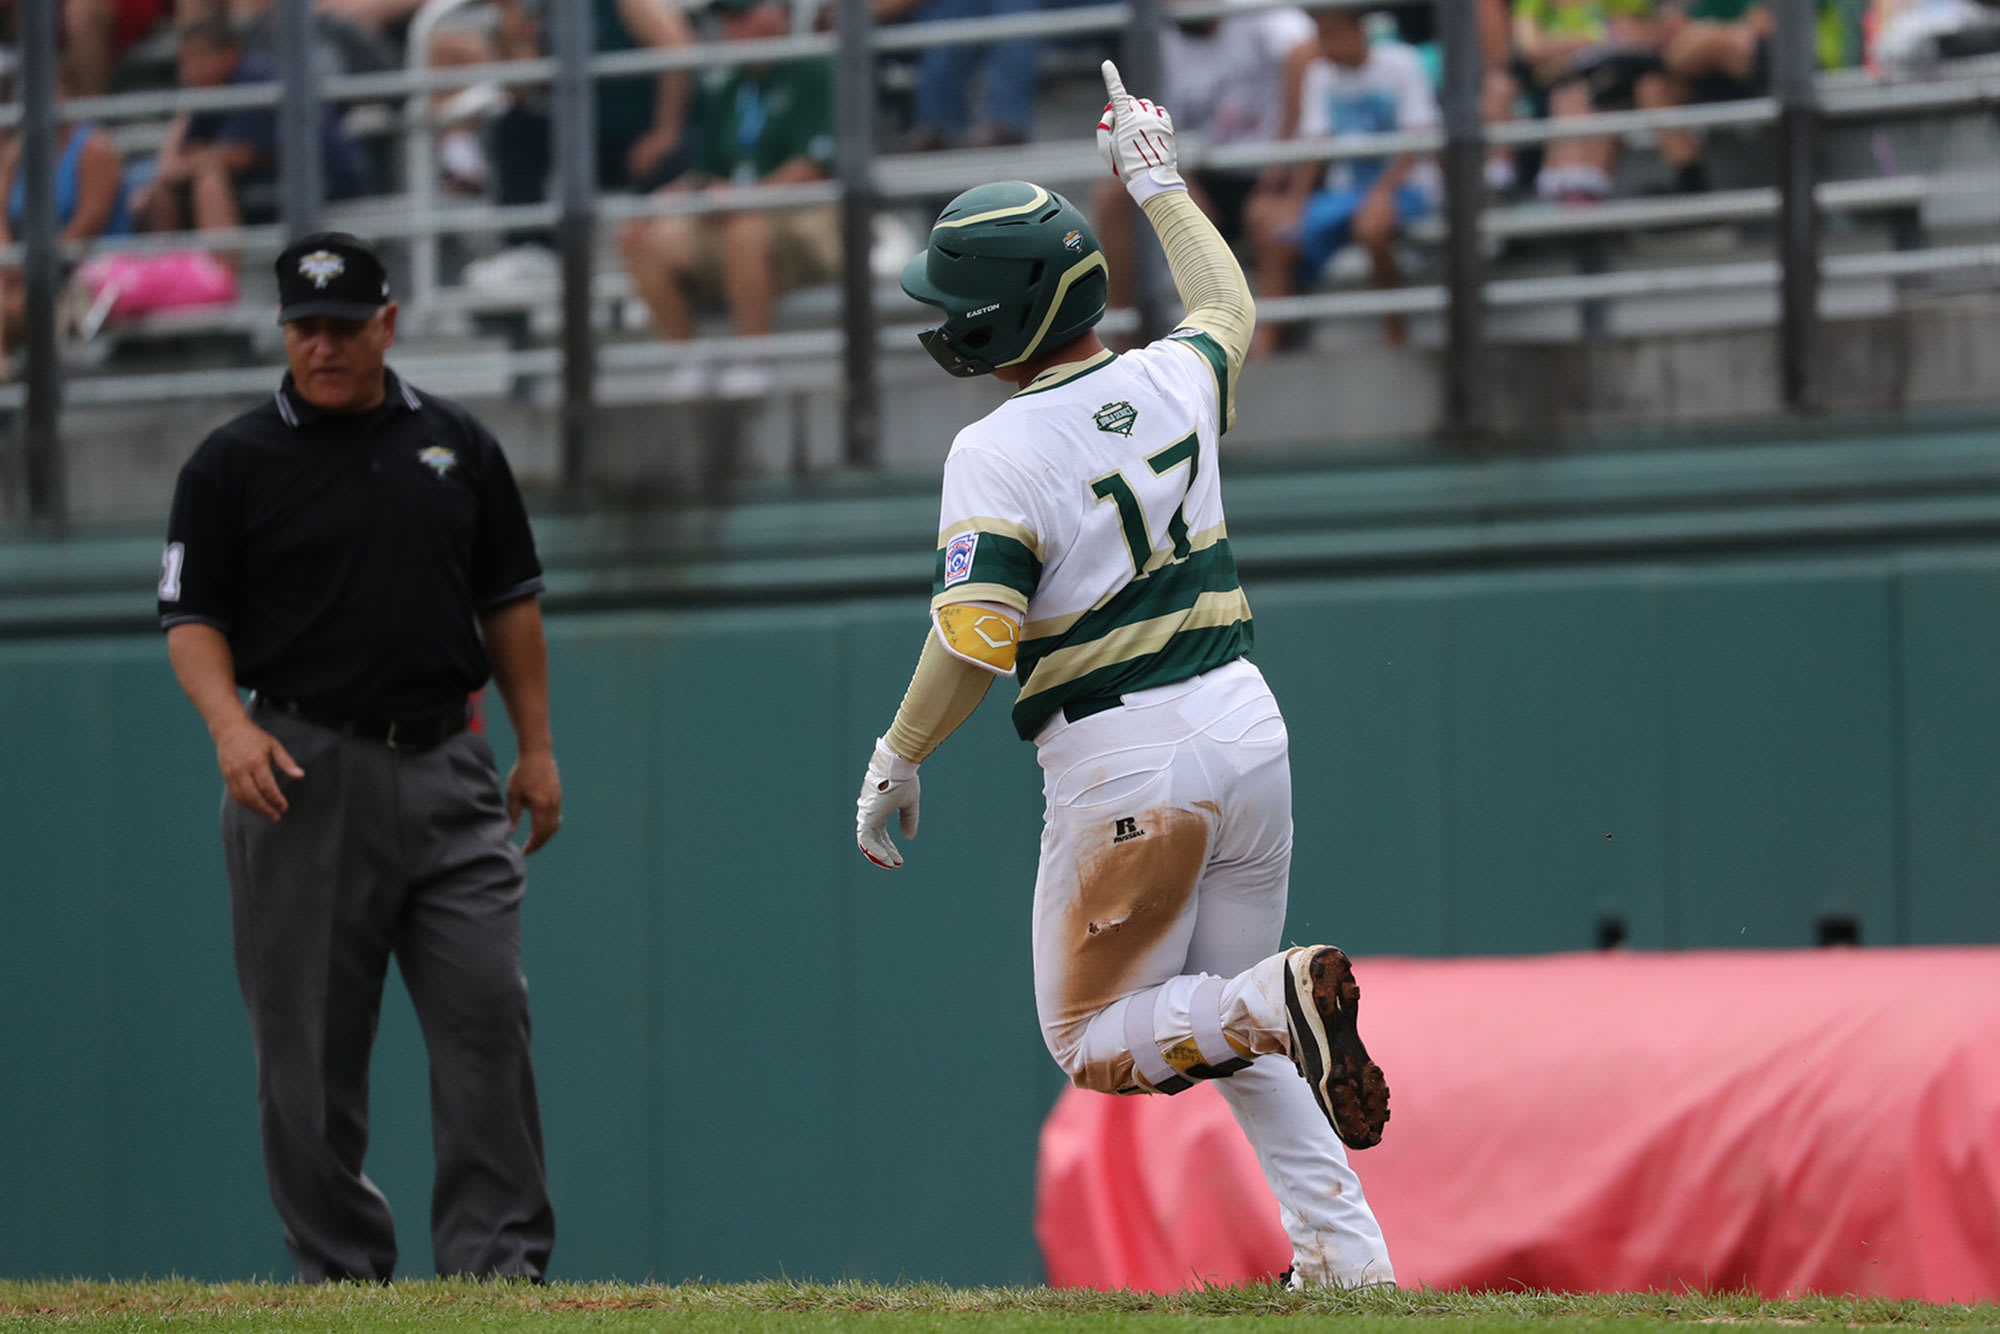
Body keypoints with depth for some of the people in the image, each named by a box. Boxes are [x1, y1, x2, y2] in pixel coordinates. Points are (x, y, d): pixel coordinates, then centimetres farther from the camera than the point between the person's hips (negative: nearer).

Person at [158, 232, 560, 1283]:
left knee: (486, 1011, -6)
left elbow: (509, 601, 17)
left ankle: (498, 1265, -5)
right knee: (310, 1039, -1)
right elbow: (191, 616, 1)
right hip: (305, 772, -2)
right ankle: (341, 1271, 7)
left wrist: (536, 745, 12)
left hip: (446, 765, 2)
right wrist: (230, 724, -17)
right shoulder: (233, 464, 2)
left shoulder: (458, 445, 12)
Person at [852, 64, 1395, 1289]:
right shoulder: (1172, 380, 3)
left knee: (1096, 1042, 8)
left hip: (1125, 768, -7)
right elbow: (1231, 307, 27)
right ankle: (1346, 1255, 9)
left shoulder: (999, 455, -15)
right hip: (1246, 726, 7)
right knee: (1229, 1026, 21)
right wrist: (1160, 182, 37)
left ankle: (1282, 1002, -21)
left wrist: (897, 760, -9)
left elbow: (975, 640, -22)